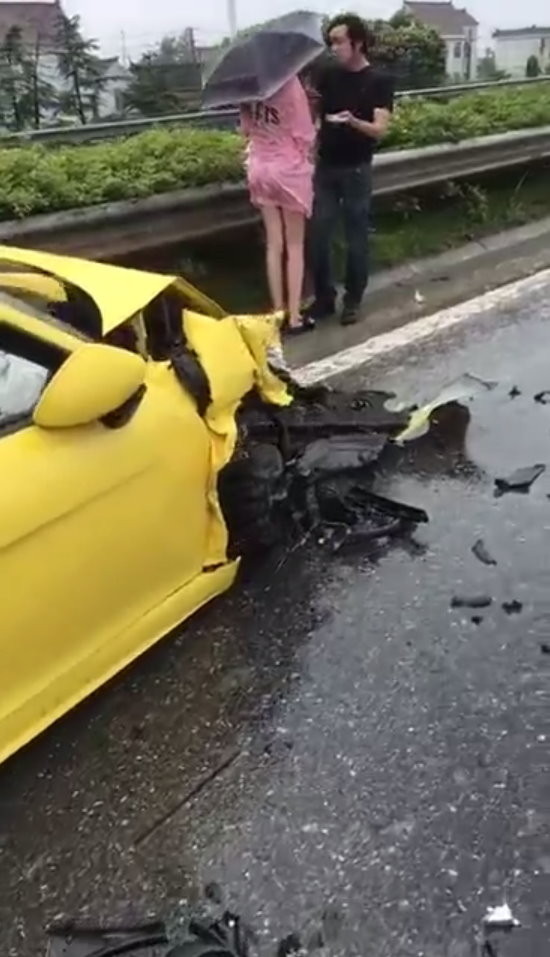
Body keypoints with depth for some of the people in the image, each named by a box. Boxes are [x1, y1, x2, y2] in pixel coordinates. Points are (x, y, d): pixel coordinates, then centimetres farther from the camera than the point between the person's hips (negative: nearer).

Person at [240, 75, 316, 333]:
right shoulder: (289, 82, -16)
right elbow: (304, 134, -13)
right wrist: (306, 157, 5)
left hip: (259, 169, 5)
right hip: (288, 169, -5)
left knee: (274, 245, 11)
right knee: (294, 246, 5)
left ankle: (278, 313, 15)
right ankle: (294, 316, 7)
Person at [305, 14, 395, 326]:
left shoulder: (379, 81, -7)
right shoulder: (328, 75, 6)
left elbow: (380, 129, -16)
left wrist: (353, 122, -34)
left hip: (357, 170, -4)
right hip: (325, 166, 4)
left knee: (356, 237, 3)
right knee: (318, 236, 3)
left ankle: (353, 301, 15)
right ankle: (324, 297, 16)